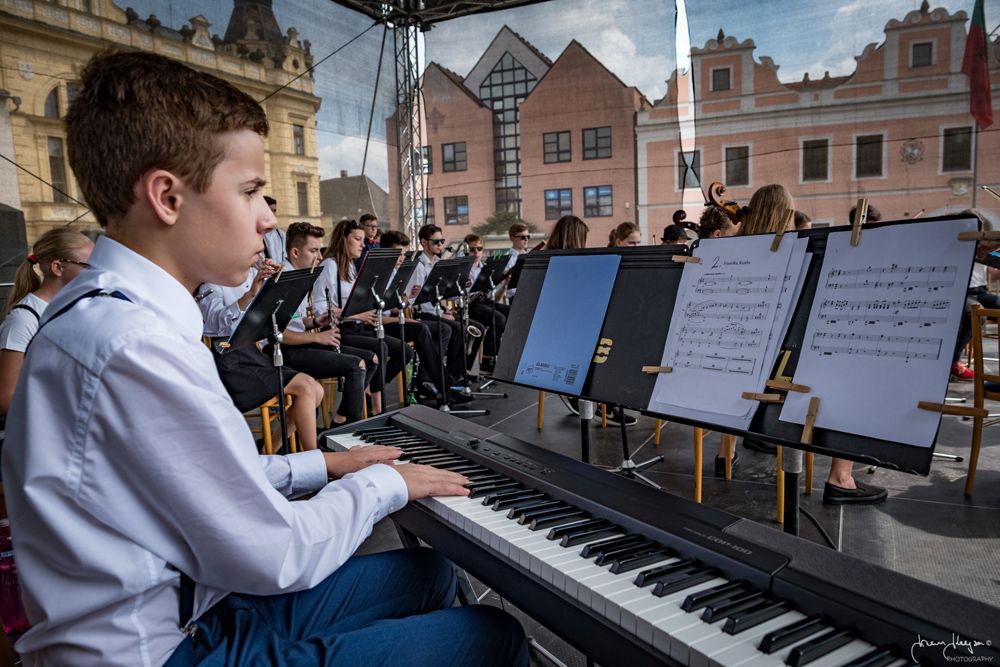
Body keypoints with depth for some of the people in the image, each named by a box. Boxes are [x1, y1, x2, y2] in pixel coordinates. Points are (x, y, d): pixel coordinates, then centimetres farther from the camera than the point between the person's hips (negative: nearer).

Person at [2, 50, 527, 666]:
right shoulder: (135, 347, -28)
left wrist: (321, 465, 11)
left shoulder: (104, 310, 4)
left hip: (184, 607, 9)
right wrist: (383, 484, -7)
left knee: (431, 572, 17)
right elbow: (276, 557, -22)